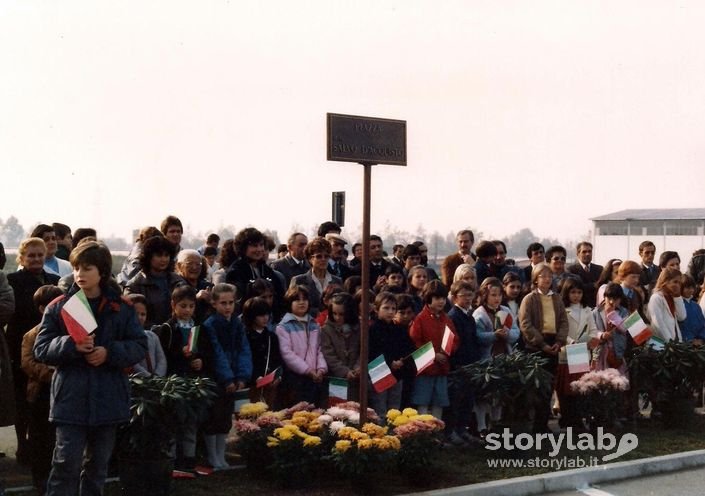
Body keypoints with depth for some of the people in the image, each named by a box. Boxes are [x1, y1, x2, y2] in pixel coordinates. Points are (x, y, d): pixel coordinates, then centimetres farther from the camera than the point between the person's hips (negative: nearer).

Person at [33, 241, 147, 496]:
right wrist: (71, 345, -21)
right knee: (67, 464, -6)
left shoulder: (121, 309, 3)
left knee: (98, 464, 14)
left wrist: (109, 352, -15)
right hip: (71, 398, -2)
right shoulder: (58, 307, 0)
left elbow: (139, 346, 2)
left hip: (107, 399, 2)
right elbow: (41, 349, -3)